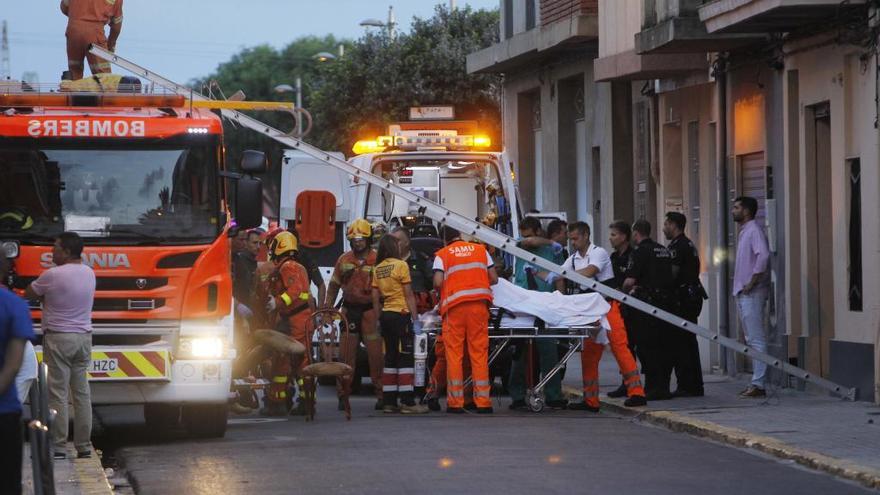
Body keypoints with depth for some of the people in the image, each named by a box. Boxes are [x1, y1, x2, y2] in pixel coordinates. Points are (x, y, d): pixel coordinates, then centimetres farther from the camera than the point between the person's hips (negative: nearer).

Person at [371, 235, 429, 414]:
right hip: (401, 315, -7)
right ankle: (407, 402, -11)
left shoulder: (377, 269, 10)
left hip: (385, 315, 7)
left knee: (390, 358, 11)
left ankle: (389, 401, 10)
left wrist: (379, 319, 16)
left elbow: (376, 299, 10)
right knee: (406, 358, -6)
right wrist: (416, 319, -9)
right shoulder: (400, 265, -9)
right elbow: (409, 295, -11)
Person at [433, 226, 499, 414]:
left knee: (454, 354, 3)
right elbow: (494, 279, 11)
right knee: (479, 353, 4)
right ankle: (483, 402, 2)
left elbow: (438, 282, -6)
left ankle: (455, 402, 1)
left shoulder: (442, 254, 7)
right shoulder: (480, 250, 15)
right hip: (479, 303, 2)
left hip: (454, 305, -2)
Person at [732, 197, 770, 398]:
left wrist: (752, 283, -21)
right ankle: (756, 383, 14)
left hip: (752, 293, -10)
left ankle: (758, 384, -13)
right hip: (742, 293, 10)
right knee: (751, 340, 11)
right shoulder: (743, 232, 19)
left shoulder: (754, 230, -11)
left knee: (756, 339, -11)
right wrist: (741, 287, 16)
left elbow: (763, 256, -25)